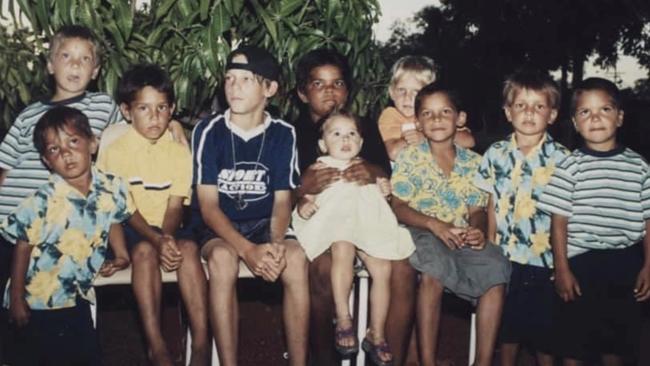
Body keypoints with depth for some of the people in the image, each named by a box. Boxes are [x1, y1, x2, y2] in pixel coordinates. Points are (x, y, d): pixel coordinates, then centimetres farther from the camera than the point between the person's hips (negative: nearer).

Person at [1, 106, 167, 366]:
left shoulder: (111, 188, -12)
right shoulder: (43, 201, -23)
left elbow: (127, 212, 10)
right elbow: (23, 247, -14)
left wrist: (156, 238, 15)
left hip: (77, 298, 4)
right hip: (36, 301, -3)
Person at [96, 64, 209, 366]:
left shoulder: (180, 152, 5)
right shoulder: (113, 152, -2)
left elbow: (175, 206, 0)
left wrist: (166, 238, -23)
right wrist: (156, 241, -20)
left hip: (166, 229, 2)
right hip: (126, 230, -2)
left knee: (188, 247, -29)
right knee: (144, 250, -33)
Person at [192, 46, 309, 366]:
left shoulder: (283, 134, -2)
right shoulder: (208, 131, -8)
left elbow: (282, 200, -1)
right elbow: (208, 204, -12)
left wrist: (276, 242, -23)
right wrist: (247, 249, -26)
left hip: (263, 223, 2)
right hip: (218, 227, -1)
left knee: (295, 257, -29)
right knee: (223, 258, -35)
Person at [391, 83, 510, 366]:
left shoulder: (473, 162, 13)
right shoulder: (410, 156, 4)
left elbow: (477, 210, 9)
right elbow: (399, 207, -4)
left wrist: (478, 230, -15)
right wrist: (435, 225, -20)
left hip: (462, 237, 3)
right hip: (420, 233, -3)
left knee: (496, 266, -26)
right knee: (434, 270, -36)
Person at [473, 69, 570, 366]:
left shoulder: (561, 158, -6)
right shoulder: (496, 154, 1)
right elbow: (492, 205, 7)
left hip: (546, 259, -2)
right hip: (506, 257, 2)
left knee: (546, 331, 9)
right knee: (506, 327, 15)